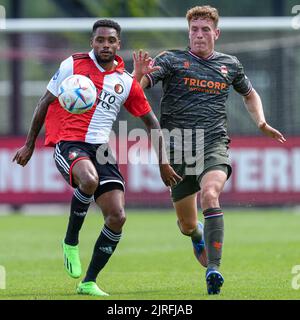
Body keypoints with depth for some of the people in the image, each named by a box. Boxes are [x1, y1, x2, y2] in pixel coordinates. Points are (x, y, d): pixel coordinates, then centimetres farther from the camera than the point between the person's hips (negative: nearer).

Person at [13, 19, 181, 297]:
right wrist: (29, 144, 9)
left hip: (101, 149, 4)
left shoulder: (127, 82, 8)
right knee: (89, 180, -38)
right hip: (68, 143, -4)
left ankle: (89, 282, 6)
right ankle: (71, 242, -14)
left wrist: (163, 163, 14)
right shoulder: (73, 65, 1)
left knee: (117, 217, -9)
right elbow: (45, 103, 9)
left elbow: (151, 122, 18)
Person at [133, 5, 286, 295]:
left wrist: (261, 124, 15)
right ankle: (198, 237, 48)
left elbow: (249, 94, 31)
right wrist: (139, 74, -36)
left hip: (214, 145, 0)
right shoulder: (171, 60, 1)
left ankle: (213, 270, -35)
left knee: (209, 195, -30)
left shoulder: (230, 65, 11)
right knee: (187, 224, 8)